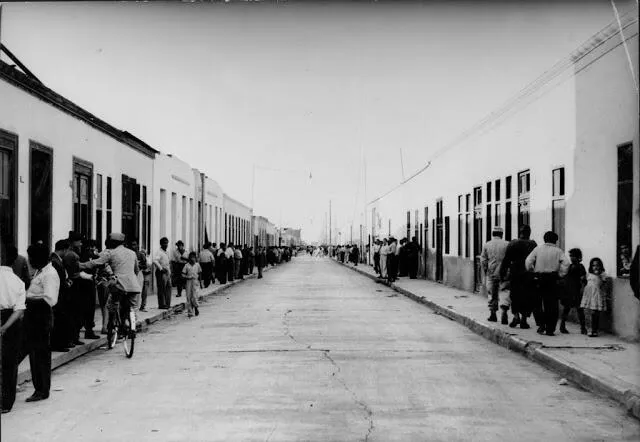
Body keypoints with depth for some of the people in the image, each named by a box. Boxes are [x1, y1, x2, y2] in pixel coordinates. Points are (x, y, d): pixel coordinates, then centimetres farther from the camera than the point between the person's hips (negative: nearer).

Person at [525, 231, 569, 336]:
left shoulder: (538, 249, 3)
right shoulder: (558, 250, 2)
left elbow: (528, 261, -5)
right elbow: (566, 263, -10)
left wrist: (532, 271, 7)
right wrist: (560, 274, 0)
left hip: (539, 278, 0)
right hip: (552, 279, 0)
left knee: (537, 303, 13)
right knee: (552, 305, 6)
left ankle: (541, 324, 2)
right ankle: (550, 329, 7)